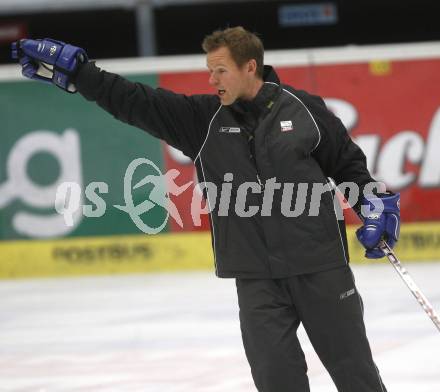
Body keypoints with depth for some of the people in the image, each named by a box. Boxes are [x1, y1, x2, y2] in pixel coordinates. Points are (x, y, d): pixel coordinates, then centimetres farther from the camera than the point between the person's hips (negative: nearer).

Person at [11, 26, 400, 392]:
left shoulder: (305, 109, -3)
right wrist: (71, 69, -9)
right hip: (255, 277, 2)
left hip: (321, 267, -2)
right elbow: (133, 101, -3)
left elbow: (349, 162, 9)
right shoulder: (203, 118, 2)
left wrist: (376, 202, -4)